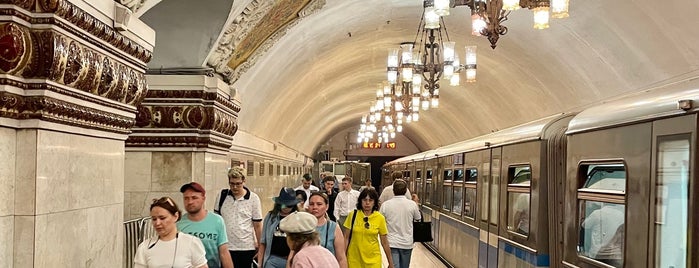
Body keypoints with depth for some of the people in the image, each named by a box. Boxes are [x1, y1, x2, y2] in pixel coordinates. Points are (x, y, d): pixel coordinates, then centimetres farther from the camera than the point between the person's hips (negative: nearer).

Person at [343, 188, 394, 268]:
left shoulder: (380, 218, -5)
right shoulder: (353, 215, -5)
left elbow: (384, 242, 2)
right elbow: (346, 237, 2)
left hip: (373, 260, 0)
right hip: (354, 259, 0)